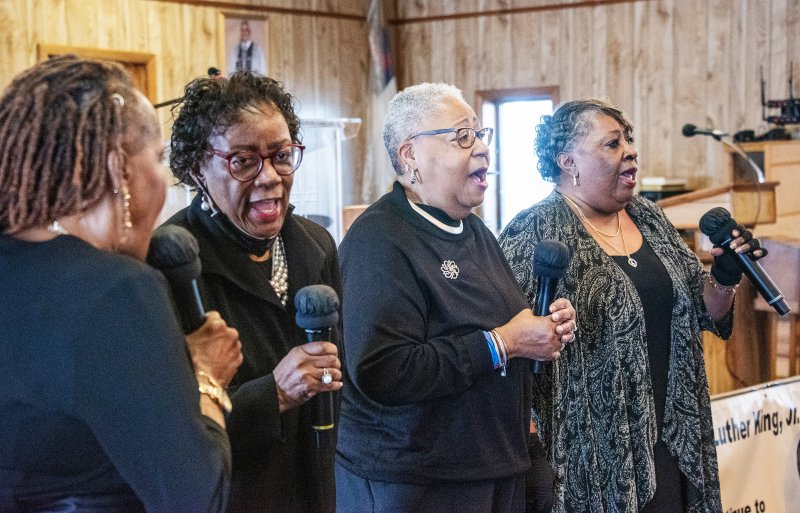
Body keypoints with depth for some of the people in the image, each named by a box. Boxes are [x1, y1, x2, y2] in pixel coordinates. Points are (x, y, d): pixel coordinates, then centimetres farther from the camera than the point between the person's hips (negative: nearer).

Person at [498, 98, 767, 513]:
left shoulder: (650, 220, 10)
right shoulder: (536, 232, -11)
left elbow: (701, 312, 18)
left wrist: (725, 279, -2)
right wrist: (527, 441, -21)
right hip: (592, 446, -6)